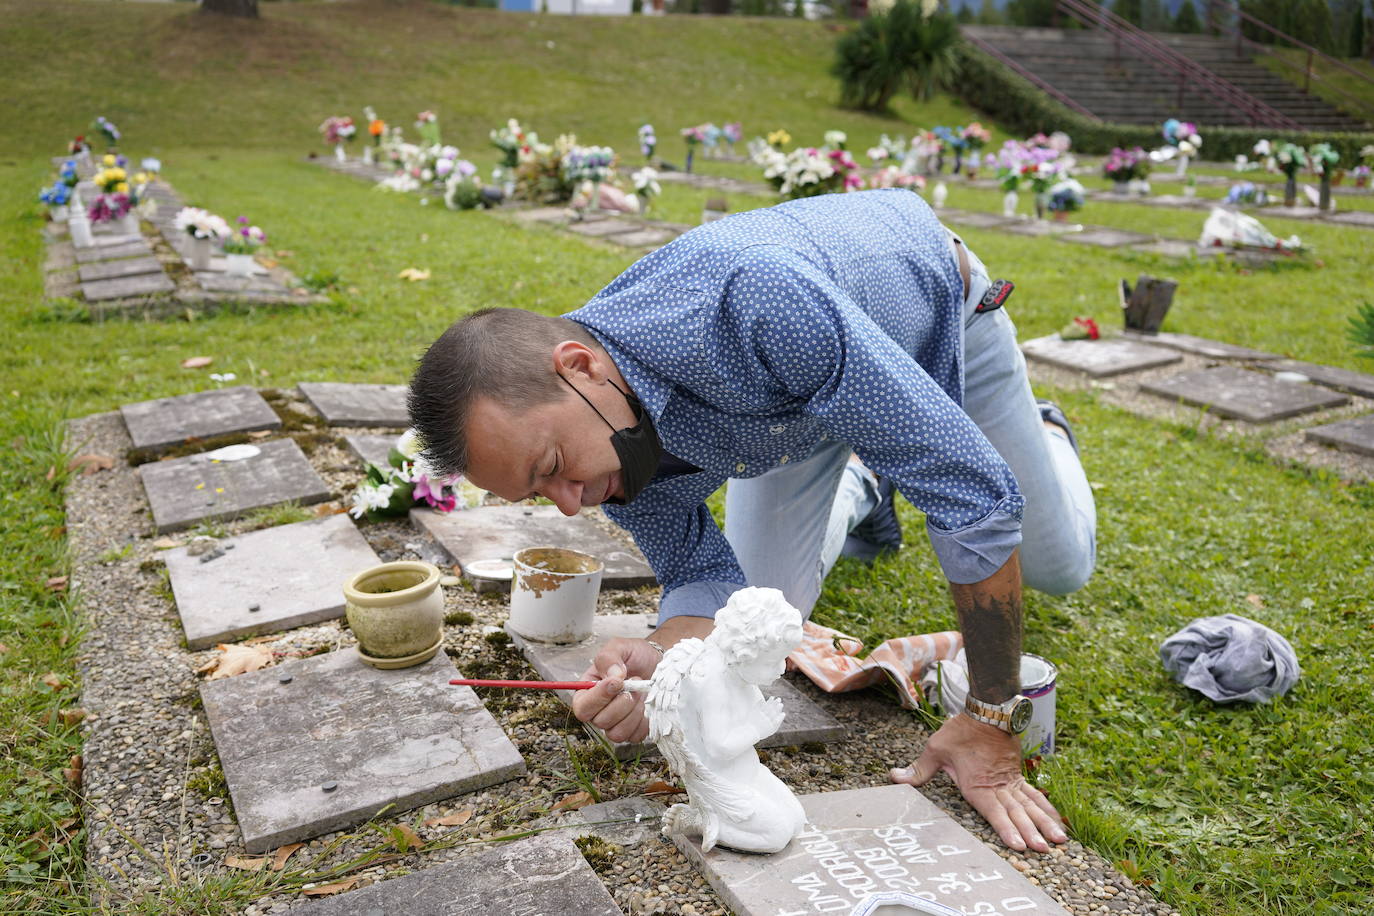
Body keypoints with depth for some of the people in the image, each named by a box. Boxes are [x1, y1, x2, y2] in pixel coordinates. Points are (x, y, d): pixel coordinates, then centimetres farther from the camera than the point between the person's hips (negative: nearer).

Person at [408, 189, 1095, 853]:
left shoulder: (756, 301, -50)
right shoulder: (594, 431, -28)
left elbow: (974, 490, -44)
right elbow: (706, 575, -17)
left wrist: (989, 725, -37)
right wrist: (662, 658, -41)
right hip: (792, 393, 4)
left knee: (1058, 568, 10)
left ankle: (1042, 435, 44)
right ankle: (859, 491, 33)